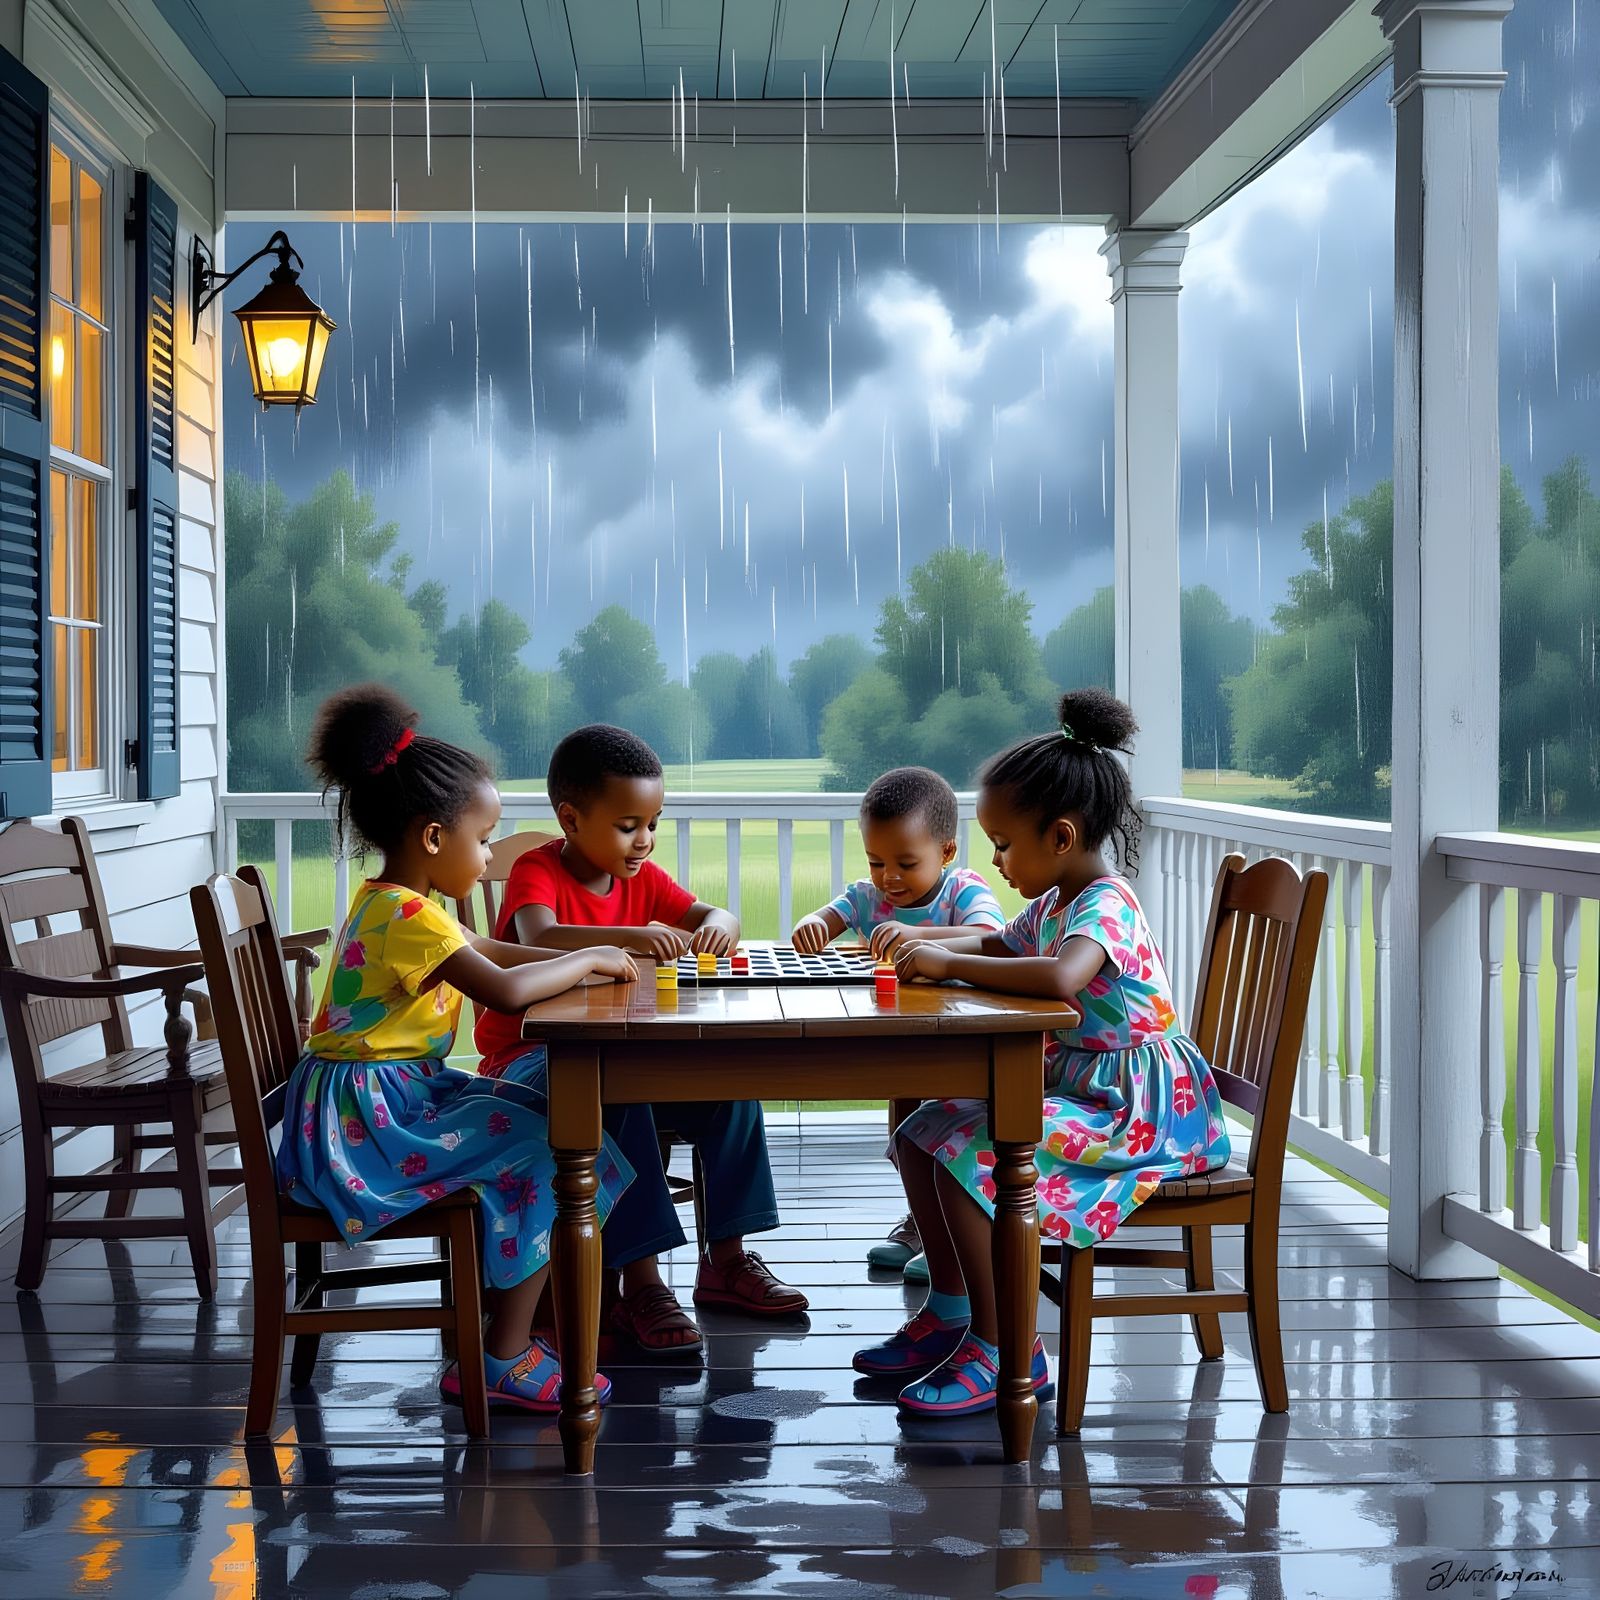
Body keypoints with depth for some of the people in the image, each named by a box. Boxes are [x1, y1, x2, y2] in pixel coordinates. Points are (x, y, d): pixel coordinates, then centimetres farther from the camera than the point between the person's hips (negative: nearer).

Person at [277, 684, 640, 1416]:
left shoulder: (390, 902, 13)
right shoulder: (410, 916, -20)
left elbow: (492, 952, 23)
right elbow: (507, 989, -32)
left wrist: (586, 959, 10)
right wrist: (588, 959, -15)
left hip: (398, 1095, 11)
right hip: (367, 1115, -11)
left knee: (544, 1124, 12)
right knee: (547, 1156, -13)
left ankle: (515, 1321, 15)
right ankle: (506, 1361, -7)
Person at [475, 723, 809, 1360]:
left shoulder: (640, 878, 8)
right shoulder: (537, 871, -14)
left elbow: (712, 918, 5)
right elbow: (540, 940, -34)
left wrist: (718, 924, -21)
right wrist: (627, 938, -50)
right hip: (529, 1055, -7)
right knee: (616, 1098, -36)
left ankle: (725, 1260, -1)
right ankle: (639, 1283, -32)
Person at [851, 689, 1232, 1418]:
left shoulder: (1105, 906, -20)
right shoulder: (1052, 903, 11)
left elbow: (1059, 978, -42)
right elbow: (999, 946, 32)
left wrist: (950, 964, -31)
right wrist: (929, 943, 11)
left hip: (1139, 1105, -10)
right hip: (1071, 1085, 10)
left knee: (970, 1156, -25)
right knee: (922, 1134, 7)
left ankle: (1002, 1351, -14)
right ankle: (949, 1312, 17)